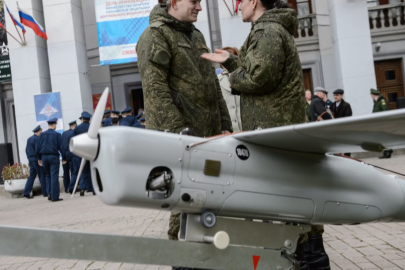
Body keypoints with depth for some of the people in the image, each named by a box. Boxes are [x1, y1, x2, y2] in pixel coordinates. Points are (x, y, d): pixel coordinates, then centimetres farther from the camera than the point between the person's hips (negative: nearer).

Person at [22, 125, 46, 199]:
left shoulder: (29, 139, 15)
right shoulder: (37, 139, -12)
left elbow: (27, 150, 18)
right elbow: (37, 150, -19)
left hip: (31, 159, 8)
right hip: (37, 159, -8)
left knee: (31, 176, 10)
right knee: (42, 176, -2)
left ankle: (26, 193, 5)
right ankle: (46, 193, 1)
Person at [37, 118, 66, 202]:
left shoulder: (42, 134, 5)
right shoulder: (57, 134, -5)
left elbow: (39, 147, 7)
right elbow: (61, 147, -6)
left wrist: (39, 158, 14)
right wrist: (64, 158, 1)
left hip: (44, 157, 4)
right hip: (54, 157, -4)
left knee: (47, 176, 16)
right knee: (54, 176, -4)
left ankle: (49, 193, 11)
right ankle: (54, 196, -5)